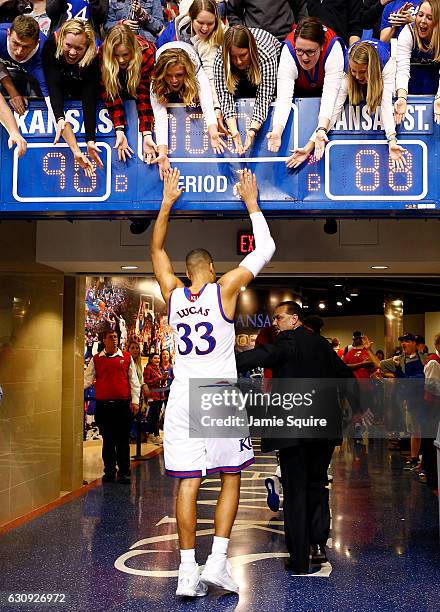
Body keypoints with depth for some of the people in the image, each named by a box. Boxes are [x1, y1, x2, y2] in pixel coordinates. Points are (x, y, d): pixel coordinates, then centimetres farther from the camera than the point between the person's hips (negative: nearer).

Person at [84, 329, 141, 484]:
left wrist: (135, 400, 1)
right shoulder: (96, 359, 8)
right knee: (107, 440, 8)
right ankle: (109, 471, 18)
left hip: (123, 405, -1)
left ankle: (124, 472, 9)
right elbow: (87, 379, 7)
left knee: (123, 440, 1)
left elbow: (133, 380, 8)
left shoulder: (126, 357, 7)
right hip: (103, 405, 1)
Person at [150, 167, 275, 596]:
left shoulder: (172, 293, 7)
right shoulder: (223, 289, -3)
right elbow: (265, 249, 4)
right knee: (230, 478, 9)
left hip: (183, 397, 3)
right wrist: (251, 203, 14)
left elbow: (156, 248, 22)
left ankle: (188, 571, 3)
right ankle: (217, 562, 2)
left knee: (188, 482, 3)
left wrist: (167, 202, 23)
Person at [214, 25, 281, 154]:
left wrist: (253, 130, -60)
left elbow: (263, 96, -46)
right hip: (240, 76, 2)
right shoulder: (220, 60, -36)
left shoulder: (266, 57, -43)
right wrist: (233, 131, -54)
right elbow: (225, 95, -40)